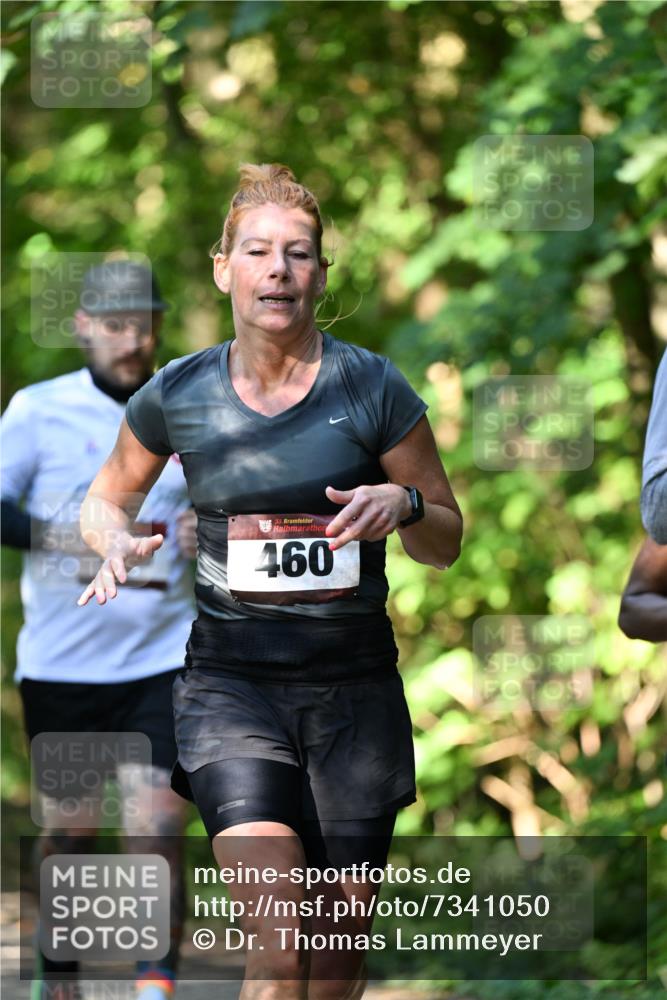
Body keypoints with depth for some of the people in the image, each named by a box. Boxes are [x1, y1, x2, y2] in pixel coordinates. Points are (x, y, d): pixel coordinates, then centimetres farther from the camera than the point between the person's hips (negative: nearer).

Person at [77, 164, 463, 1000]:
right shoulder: (176, 396, 2)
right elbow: (102, 499, 20)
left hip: (354, 686, 1)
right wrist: (118, 542, -3)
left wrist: (402, 504, -15)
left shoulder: (374, 389, -2)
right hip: (230, 680, 0)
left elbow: (446, 542, 7)